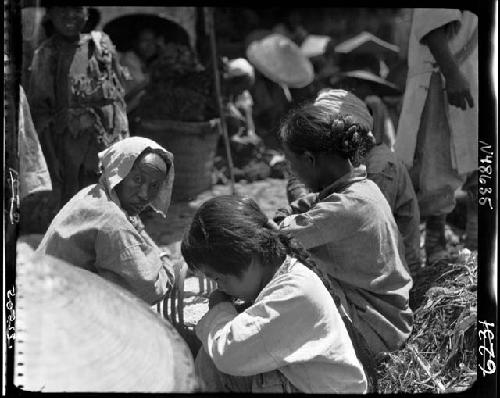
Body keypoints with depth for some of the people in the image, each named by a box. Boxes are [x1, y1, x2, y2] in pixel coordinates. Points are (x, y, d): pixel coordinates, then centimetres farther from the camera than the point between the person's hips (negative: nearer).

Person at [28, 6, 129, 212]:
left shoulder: (102, 43, 6)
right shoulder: (45, 55, -1)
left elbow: (119, 94, 12)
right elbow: (39, 112, -2)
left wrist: (125, 139, 7)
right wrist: (53, 159, -8)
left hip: (112, 140, 2)